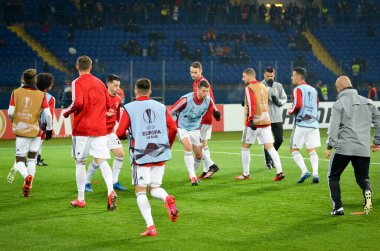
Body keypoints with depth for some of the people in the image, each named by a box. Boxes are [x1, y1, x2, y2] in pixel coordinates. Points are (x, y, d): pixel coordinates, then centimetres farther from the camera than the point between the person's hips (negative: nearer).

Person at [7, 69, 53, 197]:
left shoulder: (16, 92, -2)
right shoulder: (41, 95, -2)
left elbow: (10, 112, -5)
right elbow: (48, 114, -7)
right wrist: (49, 129, 6)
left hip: (21, 130, -1)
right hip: (35, 131, 1)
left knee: (20, 160, 5)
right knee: (32, 160, 15)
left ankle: (27, 176, -26)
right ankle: (28, 188, 8)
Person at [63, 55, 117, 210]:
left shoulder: (77, 83, -6)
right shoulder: (99, 83, 12)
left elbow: (78, 103, -22)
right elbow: (108, 105, 15)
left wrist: (67, 112, -5)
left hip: (82, 128, -4)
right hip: (100, 127, 4)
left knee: (80, 162, 8)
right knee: (102, 161, 0)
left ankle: (81, 199, 13)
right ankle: (111, 191, -23)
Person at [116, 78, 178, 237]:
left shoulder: (129, 108, -1)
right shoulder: (161, 107, 9)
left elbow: (120, 132, -6)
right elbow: (173, 128, 4)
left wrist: (124, 135, 19)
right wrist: (168, 146, 20)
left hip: (141, 155, -3)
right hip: (160, 154, 4)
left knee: (140, 190, 4)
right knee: (155, 188, 15)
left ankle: (150, 227, -9)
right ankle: (167, 199, -21)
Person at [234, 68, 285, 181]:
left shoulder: (249, 88, -9)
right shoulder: (263, 87, 13)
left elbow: (251, 105, -19)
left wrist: (250, 120, -21)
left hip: (254, 122, -6)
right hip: (266, 121, 6)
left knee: (245, 147, 8)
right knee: (270, 147, 2)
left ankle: (245, 174, 13)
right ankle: (280, 171, -10)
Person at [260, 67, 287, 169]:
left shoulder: (279, 86, 9)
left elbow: (284, 98, 10)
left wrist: (278, 101, -12)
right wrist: (268, 86, -21)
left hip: (277, 117, 4)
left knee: (279, 139, 4)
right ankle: (268, 161, 13)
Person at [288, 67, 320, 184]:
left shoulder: (298, 90, -8)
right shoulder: (313, 90, 13)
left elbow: (297, 106, -19)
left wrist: (290, 111, -1)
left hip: (301, 124, -6)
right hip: (313, 123, 6)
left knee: (294, 149, 5)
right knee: (312, 150, 8)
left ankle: (304, 171, -10)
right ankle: (315, 173, -5)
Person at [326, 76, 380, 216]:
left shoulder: (339, 104, -1)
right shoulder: (367, 102, 13)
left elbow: (334, 127, -9)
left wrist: (330, 147, -5)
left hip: (343, 148, -4)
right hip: (363, 149, 4)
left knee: (333, 177, 12)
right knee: (362, 177, 15)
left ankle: (338, 207, 0)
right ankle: (367, 191, -21)